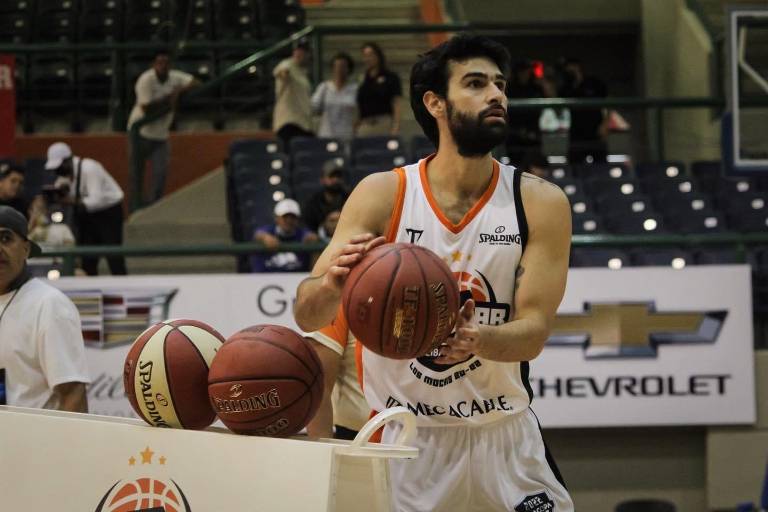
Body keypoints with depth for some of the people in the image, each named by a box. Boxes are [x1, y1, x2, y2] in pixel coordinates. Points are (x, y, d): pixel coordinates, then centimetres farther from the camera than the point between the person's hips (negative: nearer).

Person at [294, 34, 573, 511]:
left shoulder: (541, 203, -7)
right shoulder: (382, 195, -9)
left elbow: (534, 330, -11)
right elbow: (307, 317, -12)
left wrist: (477, 340, -33)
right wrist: (330, 285, -36)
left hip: (503, 434, 1)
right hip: (400, 436, -1)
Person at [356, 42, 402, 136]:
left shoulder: (391, 78, 3)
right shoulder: (362, 81, 16)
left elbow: (396, 105, -2)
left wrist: (396, 127, -12)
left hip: (385, 125, -4)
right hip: (364, 125, 4)